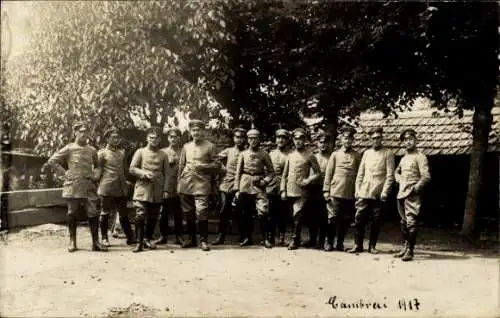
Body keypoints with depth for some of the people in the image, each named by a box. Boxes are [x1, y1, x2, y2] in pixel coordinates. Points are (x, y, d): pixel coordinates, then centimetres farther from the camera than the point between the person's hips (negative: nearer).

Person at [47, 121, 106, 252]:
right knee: (72, 213, 6)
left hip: (89, 187, 2)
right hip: (73, 186, -2)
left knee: (93, 214, -2)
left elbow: (97, 165, 24)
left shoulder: (92, 150, 10)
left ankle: (96, 242, 4)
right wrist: (64, 173, -4)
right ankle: (72, 242, 18)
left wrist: (96, 175, 5)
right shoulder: (69, 148, 0)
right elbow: (52, 161, 1)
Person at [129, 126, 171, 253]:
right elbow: (132, 169, 1)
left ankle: (147, 239, 23)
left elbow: (167, 174, 7)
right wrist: (144, 173, -15)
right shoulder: (140, 152, 6)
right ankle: (139, 242, -3)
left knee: (153, 217, 8)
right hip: (142, 189, -2)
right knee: (140, 216, -9)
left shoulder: (163, 155, 10)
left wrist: (166, 190, -2)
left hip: (157, 191, 2)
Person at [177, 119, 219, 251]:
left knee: (201, 213, -11)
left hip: (201, 185, -4)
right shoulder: (186, 146, 16)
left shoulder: (210, 146, 5)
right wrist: (179, 183, 10)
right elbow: (181, 165, 17)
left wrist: (202, 166, -12)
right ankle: (191, 238, 21)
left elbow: (216, 166, 3)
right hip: (186, 185, 4)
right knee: (188, 214, 9)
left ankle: (203, 240, -1)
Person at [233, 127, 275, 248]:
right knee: (246, 214, 7)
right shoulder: (243, 154, 8)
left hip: (259, 186, -2)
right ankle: (247, 238, 18)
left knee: (263, 212, -13)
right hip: (245, 186, 2)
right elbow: (238, 173, 7)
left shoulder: (264, 154, 5)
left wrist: (265, 181, -10)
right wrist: (237, 189, 1)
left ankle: (265, 238, -4)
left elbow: (271, 171, 8)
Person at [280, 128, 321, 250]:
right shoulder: (290, 156, 12)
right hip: (289, 191, 4)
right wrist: (283, 190, 5)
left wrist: (308, 180, -13)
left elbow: (317, 173, 4)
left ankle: (295, 240, -2)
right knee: (293, 217, 11)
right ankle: (297, 239, 23)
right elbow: (284, 174, 13)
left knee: (297, 216, -12)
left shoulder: (310, 156, 1)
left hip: (301, 192, -4)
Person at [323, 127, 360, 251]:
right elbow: (328, 173, 6)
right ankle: (329, 242, 13)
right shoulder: (335, 155, 8)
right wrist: (326, 190, -1)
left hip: (350, 194, 1)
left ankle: (340, 243, 19)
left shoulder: (357, 156, 9)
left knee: (345, 220, 6)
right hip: (335, 192, -1)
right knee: (332, 218, 0)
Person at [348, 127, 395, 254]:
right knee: (359, 219, -2)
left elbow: (390, 175, -3)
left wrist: (385, 192, -11)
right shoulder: (367, 153, 13)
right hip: (364, 192, 3)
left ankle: (372, 246, 13)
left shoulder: (387, 154, 2)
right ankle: (358, 245, 7)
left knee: (376, 221, 2)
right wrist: (357, 189, 5)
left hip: (378, 194, -3)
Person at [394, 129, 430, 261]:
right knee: (403, 223, 14)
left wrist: (415, 188, -15)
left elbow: (426, 177, -14)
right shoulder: (404, 158, 17)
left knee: (411, 223, -10)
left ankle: (410, 251, -8)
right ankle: (405, 247, 23)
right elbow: (397, 171, 34)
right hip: (401, 194, 8)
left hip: (413, 196, -8)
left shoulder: (420, 157, -5)